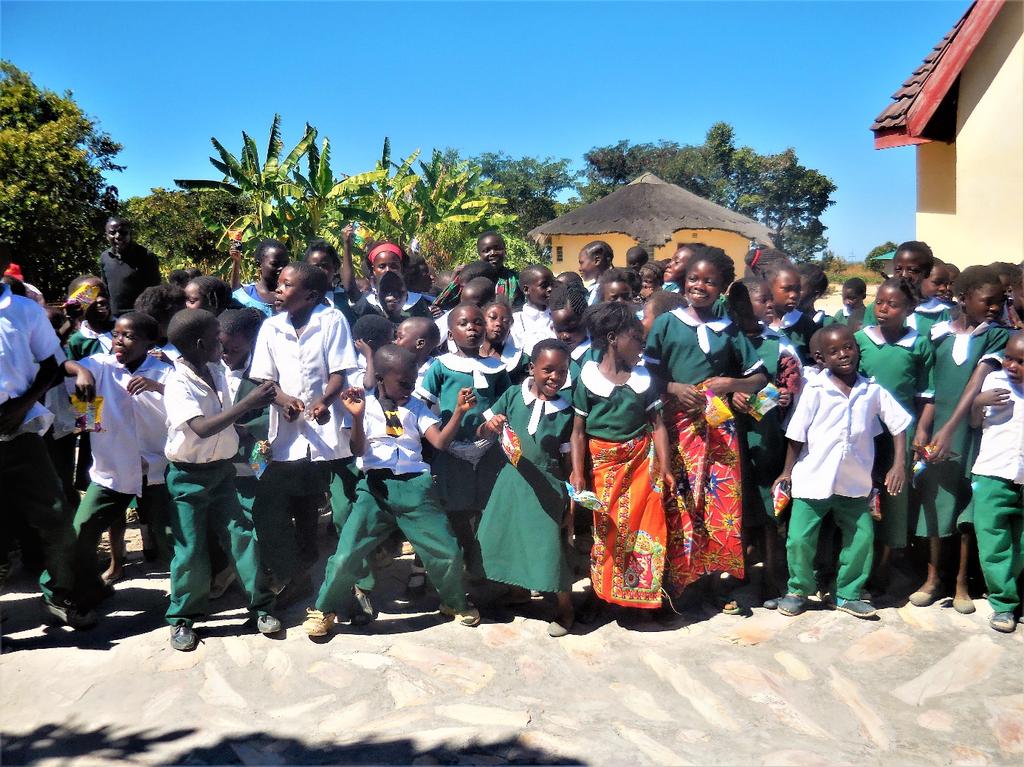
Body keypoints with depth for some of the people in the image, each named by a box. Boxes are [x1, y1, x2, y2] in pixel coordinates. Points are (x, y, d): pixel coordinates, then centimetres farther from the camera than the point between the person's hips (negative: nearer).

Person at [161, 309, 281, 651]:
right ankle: (182, 618, 19)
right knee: (191, 549, 2)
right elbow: (201, 428, -29)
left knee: (241, 536, 2)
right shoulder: (177, 383, -17)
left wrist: (255, 405, -1)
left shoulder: (216, 370, 2)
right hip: (189, 476, -5)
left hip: (222, 469, 5)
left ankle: (261, 606, 12)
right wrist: (247, 402, -30)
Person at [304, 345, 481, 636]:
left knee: (448, 553, 0)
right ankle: (323, 611, 18)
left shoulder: (416, 407, 12)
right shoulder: (364, 404, 4)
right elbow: (358, 450, -7)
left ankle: (455, 603, 31)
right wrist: (357, 416, -23)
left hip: (415, 485, 2)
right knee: (346, 555, -9)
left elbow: (440, 442, 1)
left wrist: (459, 411, -12)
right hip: (376, 486, -2)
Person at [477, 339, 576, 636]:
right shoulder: (513, 396, -4)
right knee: (494, 541, 10)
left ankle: (565, 608, 25)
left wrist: (571, 503, 0)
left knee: (550, 549, 0)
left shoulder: (567, 412, -5)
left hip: (547, 488, -2)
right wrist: (491, 425, -20)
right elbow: (481, 433, 3)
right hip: (511, 480, 3)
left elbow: (570, 461, 0)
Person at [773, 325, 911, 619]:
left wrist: (899, 464, -2)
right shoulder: (815, 389, -8)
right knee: (800, 538, -2)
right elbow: (797, 434, -4)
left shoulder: (873, 391, 0)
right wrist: (787, 471, -2)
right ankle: (798, 590, 20)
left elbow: (899, 425, 6)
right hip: (813, 480, -2)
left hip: (854, 483, 3)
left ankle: (849, 593, 25)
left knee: (862, 537, 7)